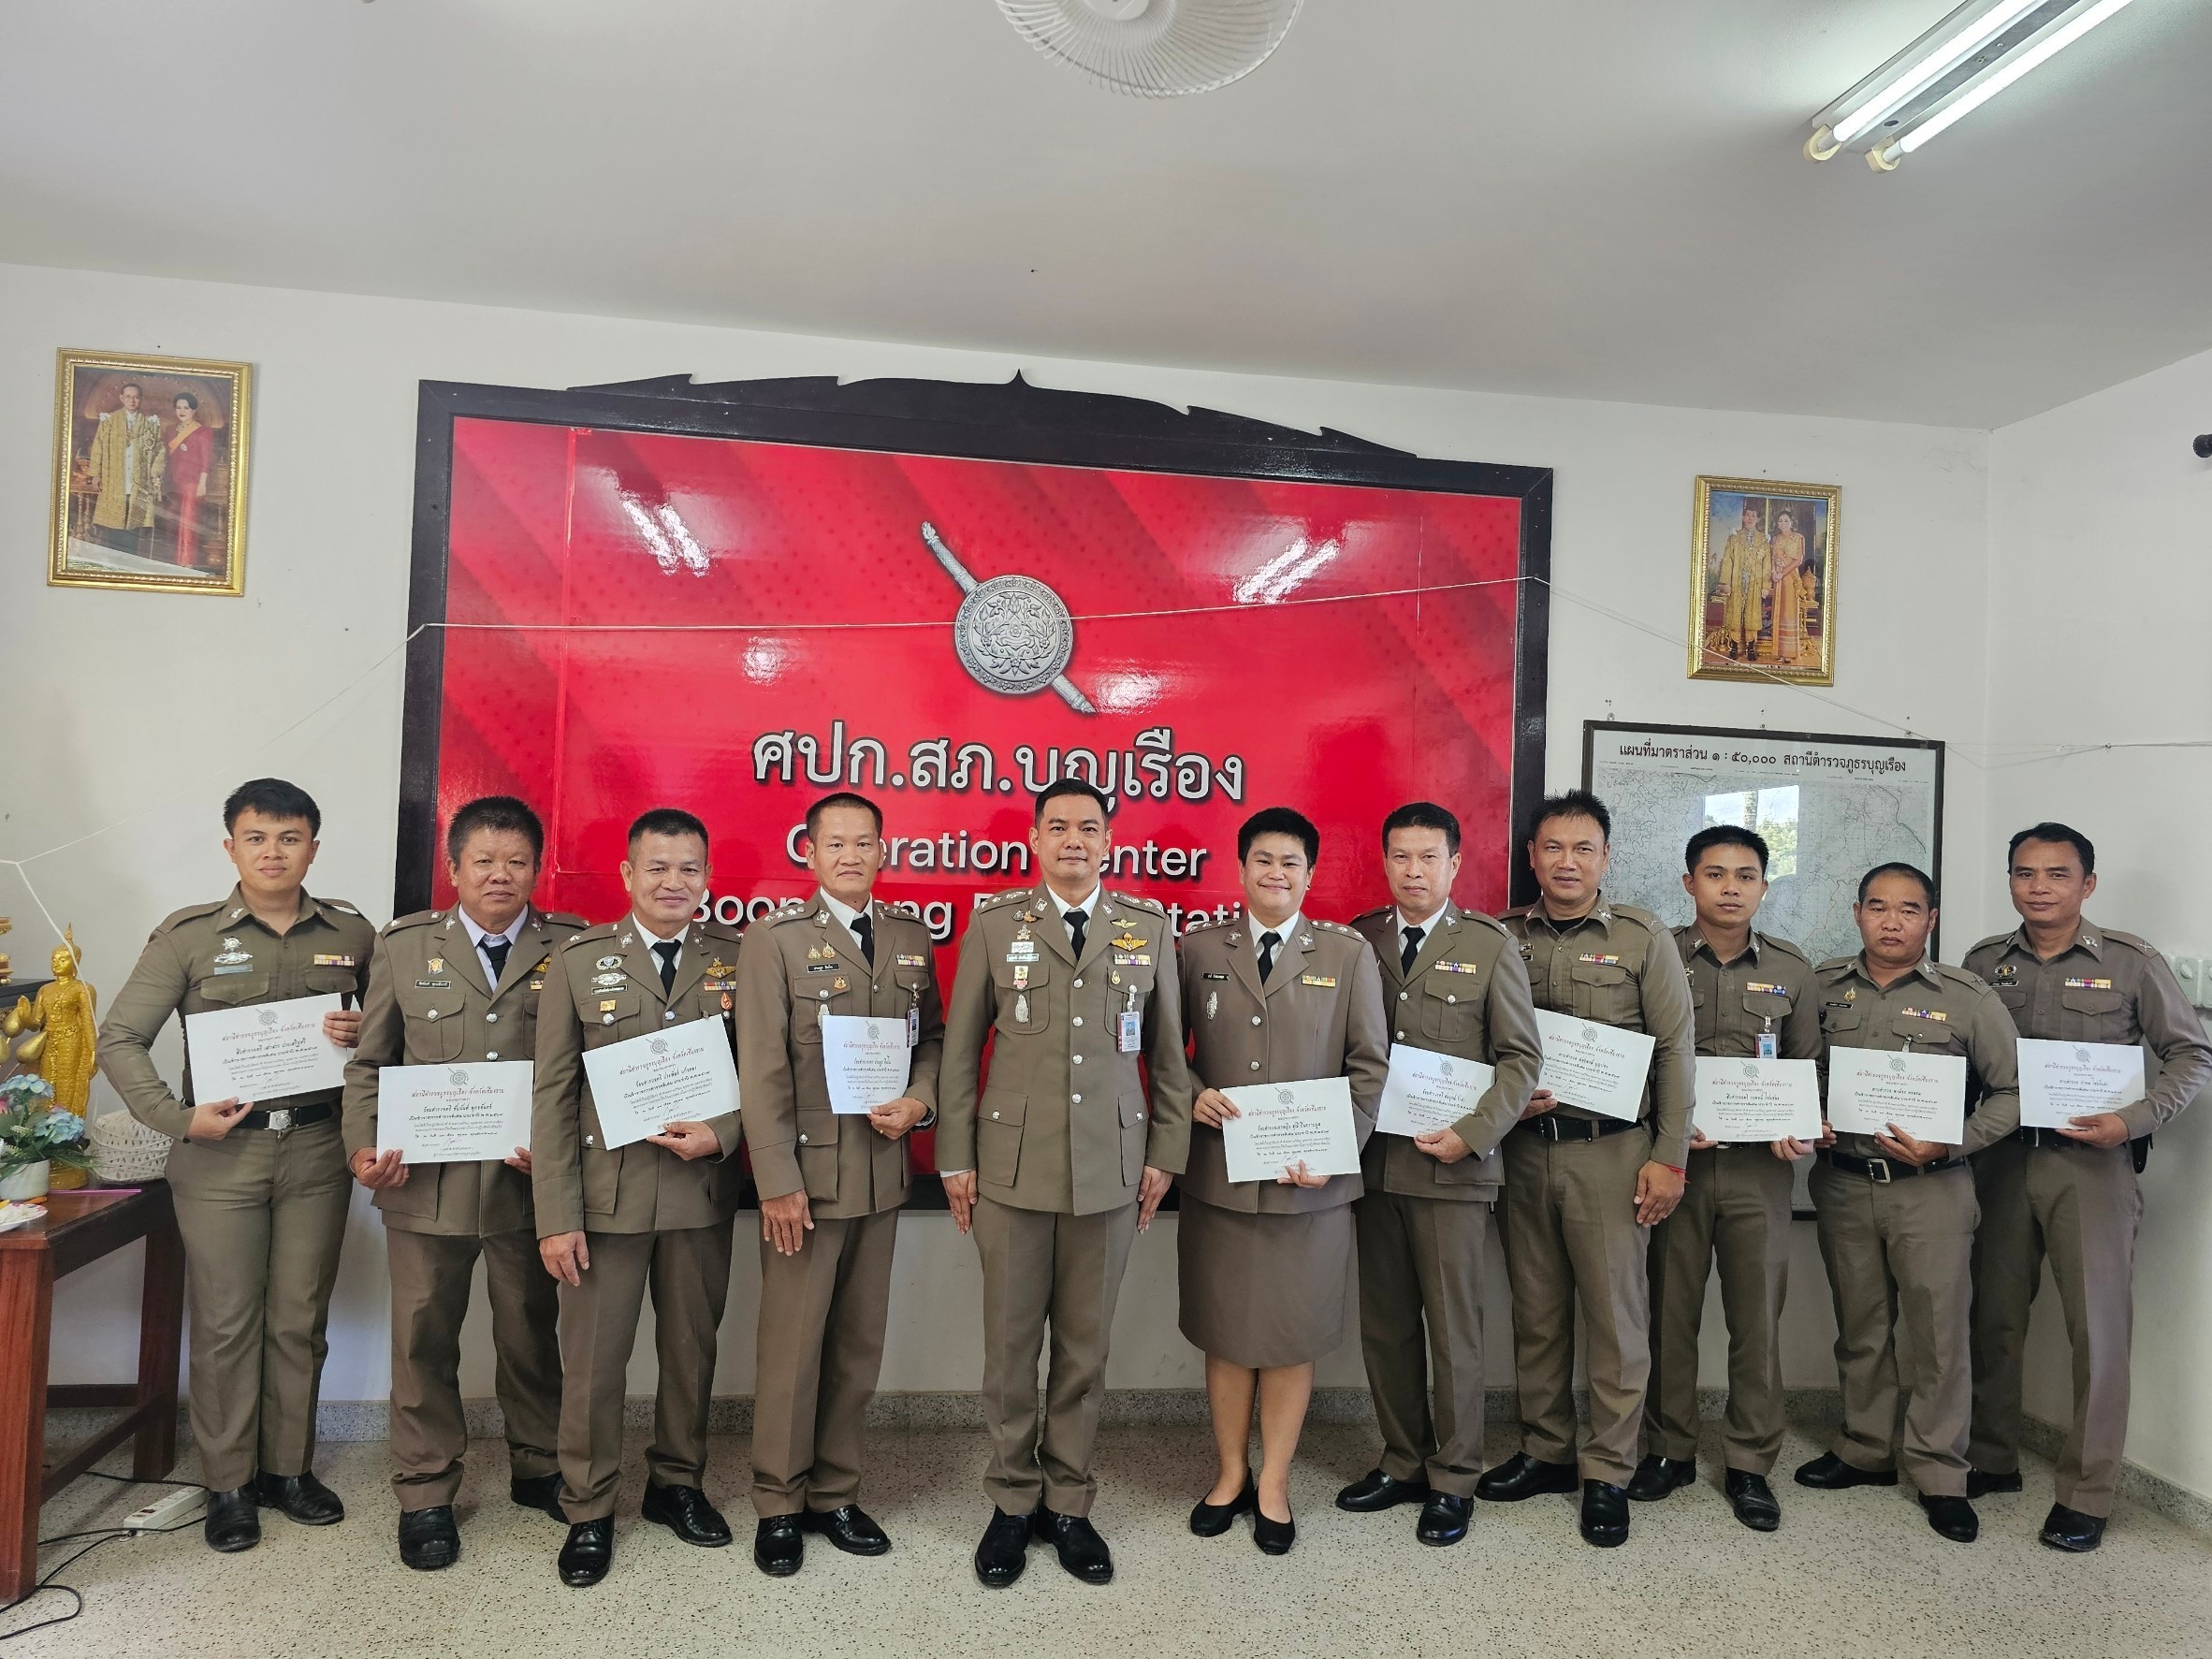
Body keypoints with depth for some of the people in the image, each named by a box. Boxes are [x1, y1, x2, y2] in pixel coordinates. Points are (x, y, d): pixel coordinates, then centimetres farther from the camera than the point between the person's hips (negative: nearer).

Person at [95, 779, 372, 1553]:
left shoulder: (352, 934, 3)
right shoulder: (187, 935, -1)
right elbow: (120, 1039, 0)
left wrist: (365, 1033, -10)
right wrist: (178, 1118, -11)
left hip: (316, 1150, 2)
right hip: (221, 1151, -1)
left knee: (300, 1320, 10)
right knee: (225, 1323, 6)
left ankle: (289, 1468, 26)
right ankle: (228, 1485, 21)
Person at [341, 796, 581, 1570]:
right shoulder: (404, 945, 4)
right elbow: (369, 1061, 6)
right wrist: (364, 1145, -7)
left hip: (531, 1181, 0)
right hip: (426, 1181, 1)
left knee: (532, 1332, 14)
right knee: (423, 1337, 9)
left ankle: (538, 1469, 34)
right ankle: (425, 1495, 27)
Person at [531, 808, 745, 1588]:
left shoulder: (737, 959, 1)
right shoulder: (578, 959, -2)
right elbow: (552, 1093, -4)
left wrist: (720, 1134, -16)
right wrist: (556, 1215, -7)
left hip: (702, 1191, 2)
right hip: (606, 1192, -1)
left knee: (692, 1350, 15)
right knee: (592, 1360, 7)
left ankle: (677, 1484, 36)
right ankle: (588, 1512, 27)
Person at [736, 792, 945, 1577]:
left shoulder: (912, 936, 8)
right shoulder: (777, 937, -5)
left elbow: (933, 1036, 14)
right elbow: (763, 1070, -9)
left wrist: (918, 1100, -7)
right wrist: (778, 1181, -13)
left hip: (882, 1174, 4)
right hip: (807, 1174, -4)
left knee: (859, 1345, 14)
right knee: (792, 1345, 5)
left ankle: (835, 1494, 29)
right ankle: (778, 1505, 23)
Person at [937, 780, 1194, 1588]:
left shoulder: (1150, 928, 5)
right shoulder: (994, 922, 1)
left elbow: (1168, 1051, 9)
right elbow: (960, 1048, 3)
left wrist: (1165, 1154, 6)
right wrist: (954, 1159, 1)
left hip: (1111, 1170, 1)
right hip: (1012, 1166, -1)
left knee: (1085, 1345, 10)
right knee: (1010, 1342, 8)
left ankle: (1068, 1504, 28)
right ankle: (1012, 1503, 27)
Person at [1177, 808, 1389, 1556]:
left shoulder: (1348, 954, 3)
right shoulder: (1199, 949, 5)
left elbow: (1370, 1065, 1)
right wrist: (1192, 1096, -10)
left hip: (1308, 1183, -1)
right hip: (1216, 1177, 1)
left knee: (1293, 1336, 9)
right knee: (1223, 1332, 11)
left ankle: (1273, 1486, 26)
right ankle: (1230, 1473, 30)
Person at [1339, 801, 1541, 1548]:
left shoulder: (1491, 945, -1)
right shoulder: (1358, 940, 6)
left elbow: (1522, 1057, -2)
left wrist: (1473, 1134, -12)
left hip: (1452, 1166, -3)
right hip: (1373, 1161, 3)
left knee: (1453, 1330, 6)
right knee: (1384, 1326, 11)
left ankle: (1453, 1481, 21)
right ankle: (1403, 1463, 28)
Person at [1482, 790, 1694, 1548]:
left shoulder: (1643, 937, 0)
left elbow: (1676, 1052, -1)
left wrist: (1668, 1157, -5)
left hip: (1608, 1150, -2)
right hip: (1524, 1147, 3)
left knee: (1615, 1313, 3)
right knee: (1535, 1309, 12)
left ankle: (1608, 1474, 17)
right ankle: (1545, 1451, 27)